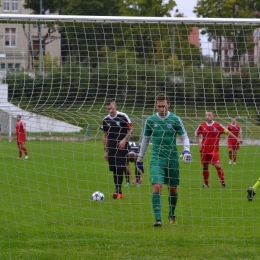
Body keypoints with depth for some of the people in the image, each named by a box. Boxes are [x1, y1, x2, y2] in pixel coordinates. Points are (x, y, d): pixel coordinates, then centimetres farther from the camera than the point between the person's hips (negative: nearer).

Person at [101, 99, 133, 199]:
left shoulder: (123, 116, -6)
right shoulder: (106, 120, 7)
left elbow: (130, 129, -1)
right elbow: (105, 136, 14)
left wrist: (124, 140, -15)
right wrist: (105, 150, 12)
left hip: (122, 146, -5)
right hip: (111, 148, 5)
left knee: (120, 168, -14)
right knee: (114, 169, 5)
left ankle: (118, 190, -14)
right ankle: (118, 191, 12)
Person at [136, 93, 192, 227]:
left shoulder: (175, 119, -2)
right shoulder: (150, 120, 2)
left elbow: (184, 136, 6)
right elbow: (145, 140, 13)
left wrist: (186, 150, -13)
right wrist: (140, 159, 16)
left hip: (172, 159, 1)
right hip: (156, 159, -1)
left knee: (173, 189, 10)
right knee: (157, 187, -17)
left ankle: (171, 215, 34)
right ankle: (158, 219, -20)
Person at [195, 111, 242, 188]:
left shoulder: (217, 125, -5)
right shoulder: (202, 126, 3)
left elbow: (227, 132, 0)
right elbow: (196, 134, 18)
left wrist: (237, 139, -3)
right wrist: (199, 143, 6)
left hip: (214, 150, -3)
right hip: (204, 149, 3)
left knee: (217, 165, -12)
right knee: (205, 166, 7)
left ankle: (223, 182, -4)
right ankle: (206, 183, 19)